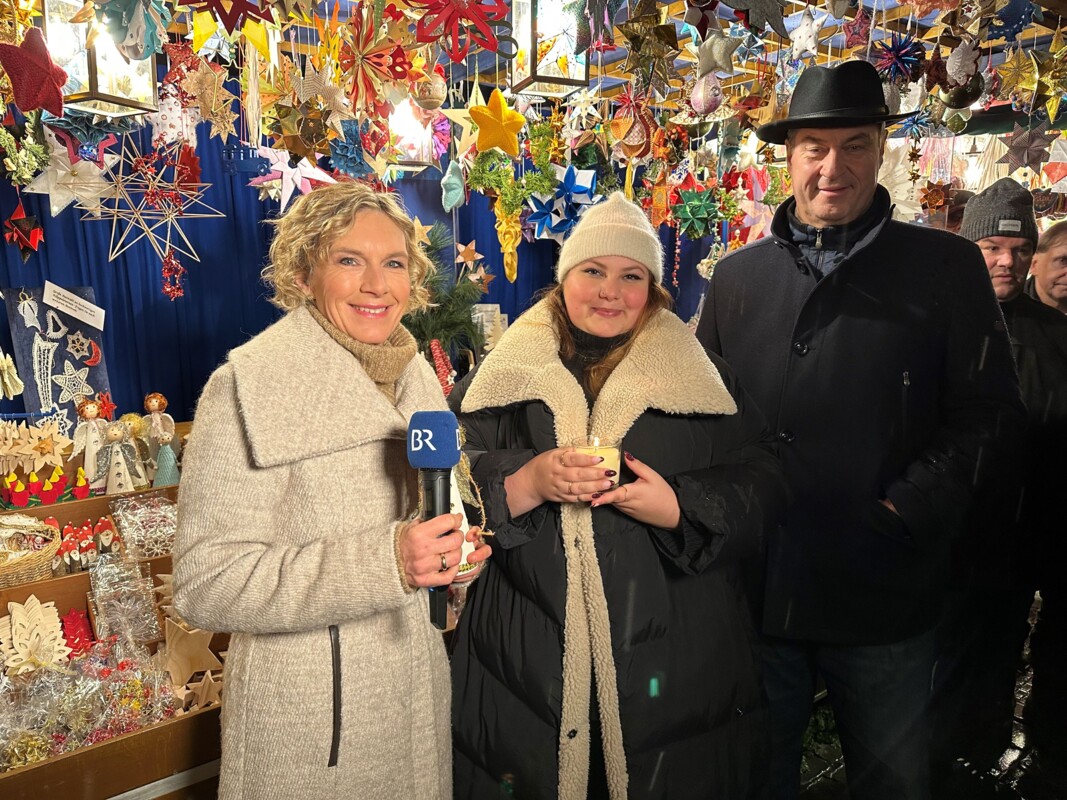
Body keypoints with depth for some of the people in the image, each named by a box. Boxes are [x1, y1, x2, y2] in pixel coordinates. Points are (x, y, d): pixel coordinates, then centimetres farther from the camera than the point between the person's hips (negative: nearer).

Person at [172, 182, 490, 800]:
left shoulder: (417, 376, 3)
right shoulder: (251, 384, -17)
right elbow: (206, 586, -22)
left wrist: (452, 547, -5)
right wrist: (383, 560, -31)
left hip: (417, 686, 6)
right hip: (305, 712, -6)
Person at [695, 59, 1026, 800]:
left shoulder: (947, 269, -1)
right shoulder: (737, 276, 6)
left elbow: (988, 413, -3)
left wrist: (900, 514, -13)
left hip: (885, 603, -1)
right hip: (756, 593, 2)